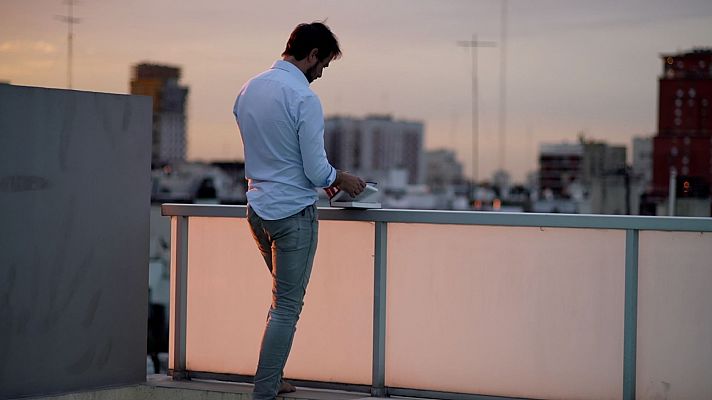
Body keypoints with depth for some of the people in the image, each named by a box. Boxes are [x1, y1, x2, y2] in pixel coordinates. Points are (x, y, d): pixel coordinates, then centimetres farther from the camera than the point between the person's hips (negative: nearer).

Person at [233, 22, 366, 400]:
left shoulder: (248, 89, 8)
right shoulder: (304, 98, -17)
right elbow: (316, 171, -17)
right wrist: (340, 179, 5)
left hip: (257, 208, 8)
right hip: (294, 212, -8)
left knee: (283, 298, 22)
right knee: (287, 308, -1)